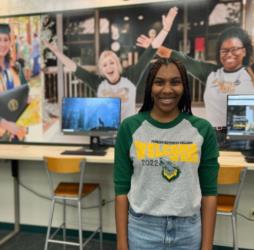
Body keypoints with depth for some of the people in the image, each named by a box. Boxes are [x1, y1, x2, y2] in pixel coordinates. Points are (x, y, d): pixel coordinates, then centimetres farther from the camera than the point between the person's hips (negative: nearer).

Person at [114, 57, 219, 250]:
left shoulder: (202, 129, -5)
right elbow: (122, 188, -3)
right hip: (141, 229, -1)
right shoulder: (130, 127, -7)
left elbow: (209, 191, 0)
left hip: (189, 231, 1)